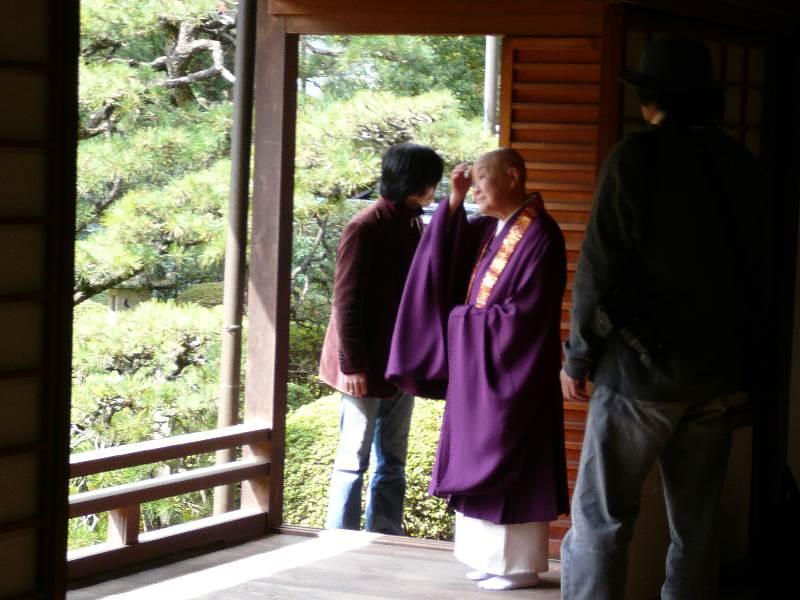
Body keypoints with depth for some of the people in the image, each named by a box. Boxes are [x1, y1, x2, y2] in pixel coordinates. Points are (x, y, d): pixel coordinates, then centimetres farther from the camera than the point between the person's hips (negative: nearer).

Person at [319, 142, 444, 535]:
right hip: (365, 368, -8)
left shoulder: (415, 228, 8)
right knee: (354, 458, 0)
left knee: (392, 461, 11)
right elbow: (346, 301, -14)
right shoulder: (365, 229, -14)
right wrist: (352, 364, -16)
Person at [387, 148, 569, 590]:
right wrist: (454, 202, -4)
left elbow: (525, 315, -19)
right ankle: (495, 557, 20)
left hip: (511, 371, -8)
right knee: (482, 463, 12)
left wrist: (463, 319, -10)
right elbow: (446, 256, 5)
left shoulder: (539, 236, -16)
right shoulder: (489, 230, 10)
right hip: (479, 366, 9)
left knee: (509, 464, -1)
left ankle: (519, 564, 7)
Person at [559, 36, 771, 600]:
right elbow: (759, 274, 12)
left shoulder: (637, 156, -9)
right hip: (720, 378, 5)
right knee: (696, 526, 10)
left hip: (641, 369, -5)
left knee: (600, 519, -2)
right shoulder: (743, 167, 8)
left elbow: (601, 267, -11)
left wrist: (578, 356, -1)